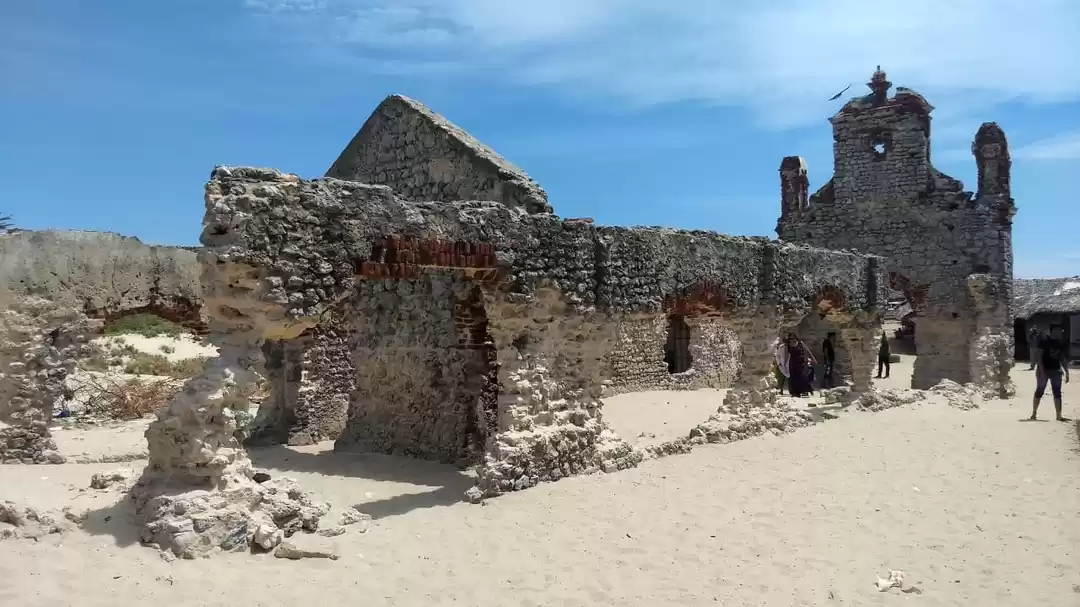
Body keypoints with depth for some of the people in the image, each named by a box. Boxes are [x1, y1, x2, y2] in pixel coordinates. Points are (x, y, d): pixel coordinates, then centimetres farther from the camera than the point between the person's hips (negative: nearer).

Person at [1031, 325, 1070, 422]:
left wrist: (1066, 372, 9)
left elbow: (1063, 359, 13)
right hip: (1044, 369, -5)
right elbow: (1039, 356, -12)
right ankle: (1034, 413, 11)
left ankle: (1059, 416, 5)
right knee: (1039, 391, 0)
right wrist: (1042, 372, -18)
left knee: (1057, 393, 3)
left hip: (1056, 370, 5)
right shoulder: (1044, 341, -9)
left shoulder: (1061, 343, 7)